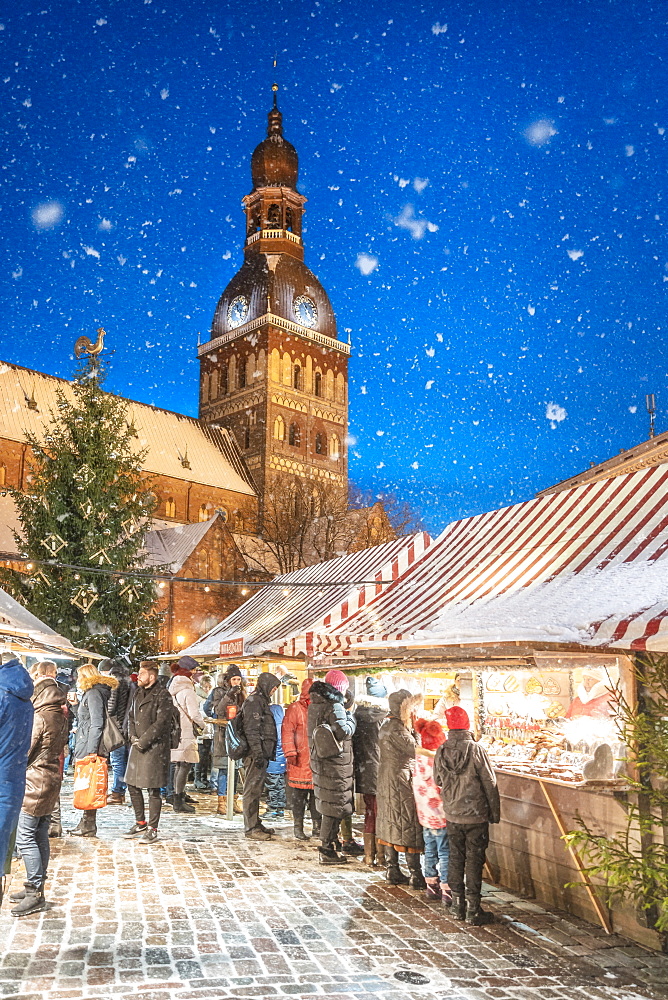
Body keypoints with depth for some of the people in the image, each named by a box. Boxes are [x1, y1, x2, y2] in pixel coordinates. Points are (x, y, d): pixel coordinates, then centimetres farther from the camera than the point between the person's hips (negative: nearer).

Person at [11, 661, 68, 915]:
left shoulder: (39, 716, -18)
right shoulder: (60, 715, 9)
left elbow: (23, 752, -14)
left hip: (35, 782, -9)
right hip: (52, 779, 9)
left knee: (25, 837, -4)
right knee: (40, 836, 14)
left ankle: (35, 894, -1)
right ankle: (35, 889, 22)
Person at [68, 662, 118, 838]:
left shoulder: (94, 693, -11)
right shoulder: (90, 693, 19)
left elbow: (97, 723, -18)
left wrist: (91, 750, -20)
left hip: (90, 747, -9)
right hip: (86, 747, 9)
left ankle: (89, 826, 0)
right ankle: (86, 824, 16)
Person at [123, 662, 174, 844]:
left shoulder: (163, 695, -11)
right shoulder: (137, 693, 14)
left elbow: (161, 723, -16)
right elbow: (131, 716, 16)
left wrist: (143, 741, -15)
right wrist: (132, 736, -1)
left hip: (155, 747, -8)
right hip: (137, 746, 8)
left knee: (153, 789, -2)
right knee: (132, 785, 13)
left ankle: (152, 829, 8)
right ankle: (140, 823, 29)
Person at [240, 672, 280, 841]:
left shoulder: (261, 701, 20)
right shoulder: (254, 702, -12)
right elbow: (251, 730, -19)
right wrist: (258, 753, -23)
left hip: (262, 752, 10)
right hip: (257, 753, -10)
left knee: (257, 789, 16)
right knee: (252, 789, -6)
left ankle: (255, 823, 24)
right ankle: (251, 828, -3)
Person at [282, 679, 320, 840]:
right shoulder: (295, 709, -4)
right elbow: (287, 731, -9)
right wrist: (290, 753, -16)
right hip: (300, 760, -5)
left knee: (317, 793, 9)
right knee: (298, 795, 1)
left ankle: (317, 826, 19)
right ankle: (298, 828, 11)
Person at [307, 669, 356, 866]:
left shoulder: (314, 705, 9)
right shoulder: (334, 707, -19)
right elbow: (343, 731, -28)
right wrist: (351, 720, -8)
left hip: (320, 760, 9)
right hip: (335, 763, -9)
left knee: (328, 805, 21)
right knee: (333, 807, 0)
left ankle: (330, 843, 32)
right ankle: (327, 851, 6)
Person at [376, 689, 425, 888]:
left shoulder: (386, 726, 10)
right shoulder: (397, 729, -20)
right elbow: (415, 751, -23)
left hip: (386, 780, 10)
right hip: (402, 781, -10)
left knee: (391, 826, 13)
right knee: (409, 826, -2)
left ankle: (393, 871, 20)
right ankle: (416, 875, 3)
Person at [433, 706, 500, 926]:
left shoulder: (441, 752, -5)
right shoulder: (476, 750, -16)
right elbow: (490, 783, -10)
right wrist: (495, 812, 1)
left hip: (452, 816, 4)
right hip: (476, 815, -3)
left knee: (455, 859, 14)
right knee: (474, 861, 4)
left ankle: (458, 907, 21)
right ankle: (473, 911, 8)